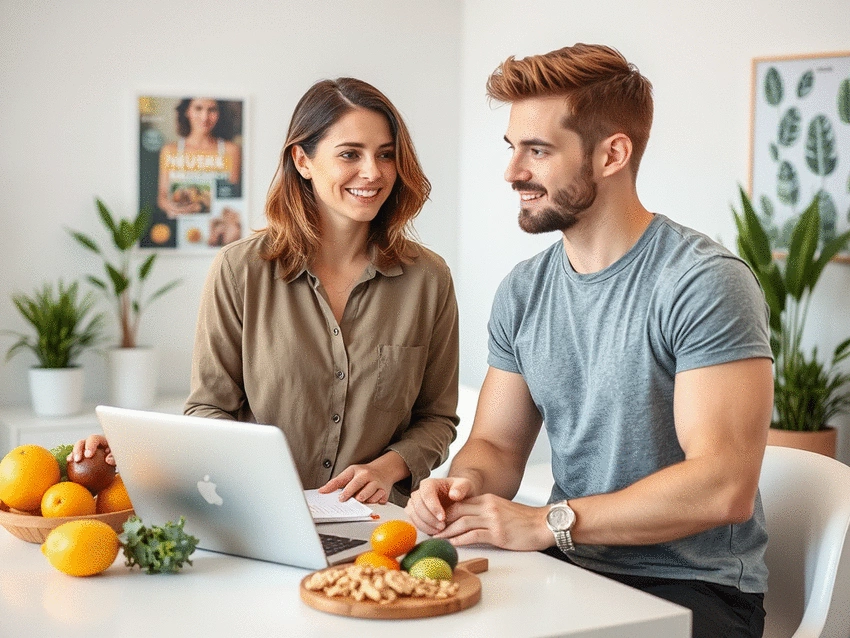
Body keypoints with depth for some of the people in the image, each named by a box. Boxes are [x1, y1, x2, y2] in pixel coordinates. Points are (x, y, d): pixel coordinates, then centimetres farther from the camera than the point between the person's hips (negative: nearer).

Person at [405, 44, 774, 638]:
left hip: (692, 586, -5)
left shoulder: (705, 284, -15)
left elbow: (724, 487, -22)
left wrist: (547, 522, -23)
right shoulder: (523, 291, 8)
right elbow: (496, 445, 12)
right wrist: (464, 484, -12)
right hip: (570, 568, 6)